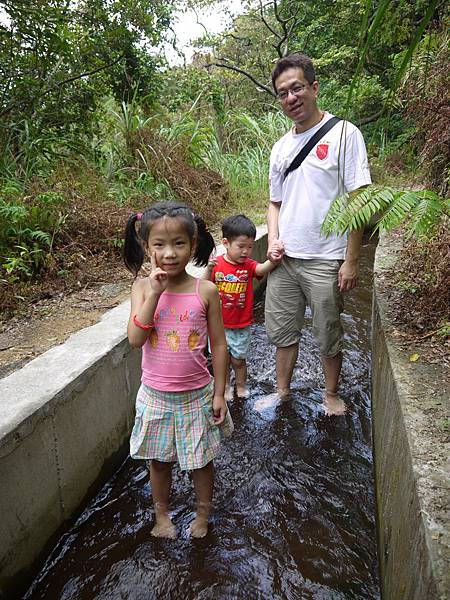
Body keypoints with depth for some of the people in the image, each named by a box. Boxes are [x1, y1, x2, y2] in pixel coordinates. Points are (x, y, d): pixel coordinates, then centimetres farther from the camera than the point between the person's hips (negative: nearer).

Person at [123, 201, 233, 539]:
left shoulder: (205, 291, -12)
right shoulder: (143, 287, -9)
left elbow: (219, 345, -6)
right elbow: (136, 339, -20)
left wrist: (219, 394, -4)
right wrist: (154, 293, -26)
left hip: (197, 394, -1)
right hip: (156, 394, 1)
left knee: (201, 459, 17)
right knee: (159, 459, 20)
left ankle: (203, 513, 44)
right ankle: (161, 514, 46)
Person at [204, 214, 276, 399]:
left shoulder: (248, 265, -8)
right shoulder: (217, 264, -9)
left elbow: (262, 269, -30)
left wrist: (273, 259, -51)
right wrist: (209, 270, -28)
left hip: (241, 326, 0)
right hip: (219, 325, 0)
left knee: (238, 359, 15)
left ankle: (241, 386, 40)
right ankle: (226, 387, 38)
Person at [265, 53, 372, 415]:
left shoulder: (344, 133, -5)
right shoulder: (281, 147, 12)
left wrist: (351, 261, -13)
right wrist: (273, 240, -1)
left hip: (325, 261, -5)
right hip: (283, 260, 5)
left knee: (329, 337, 9)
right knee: (282, 331, 14)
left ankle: (331, 395, 32)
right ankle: (282, 393, 33)